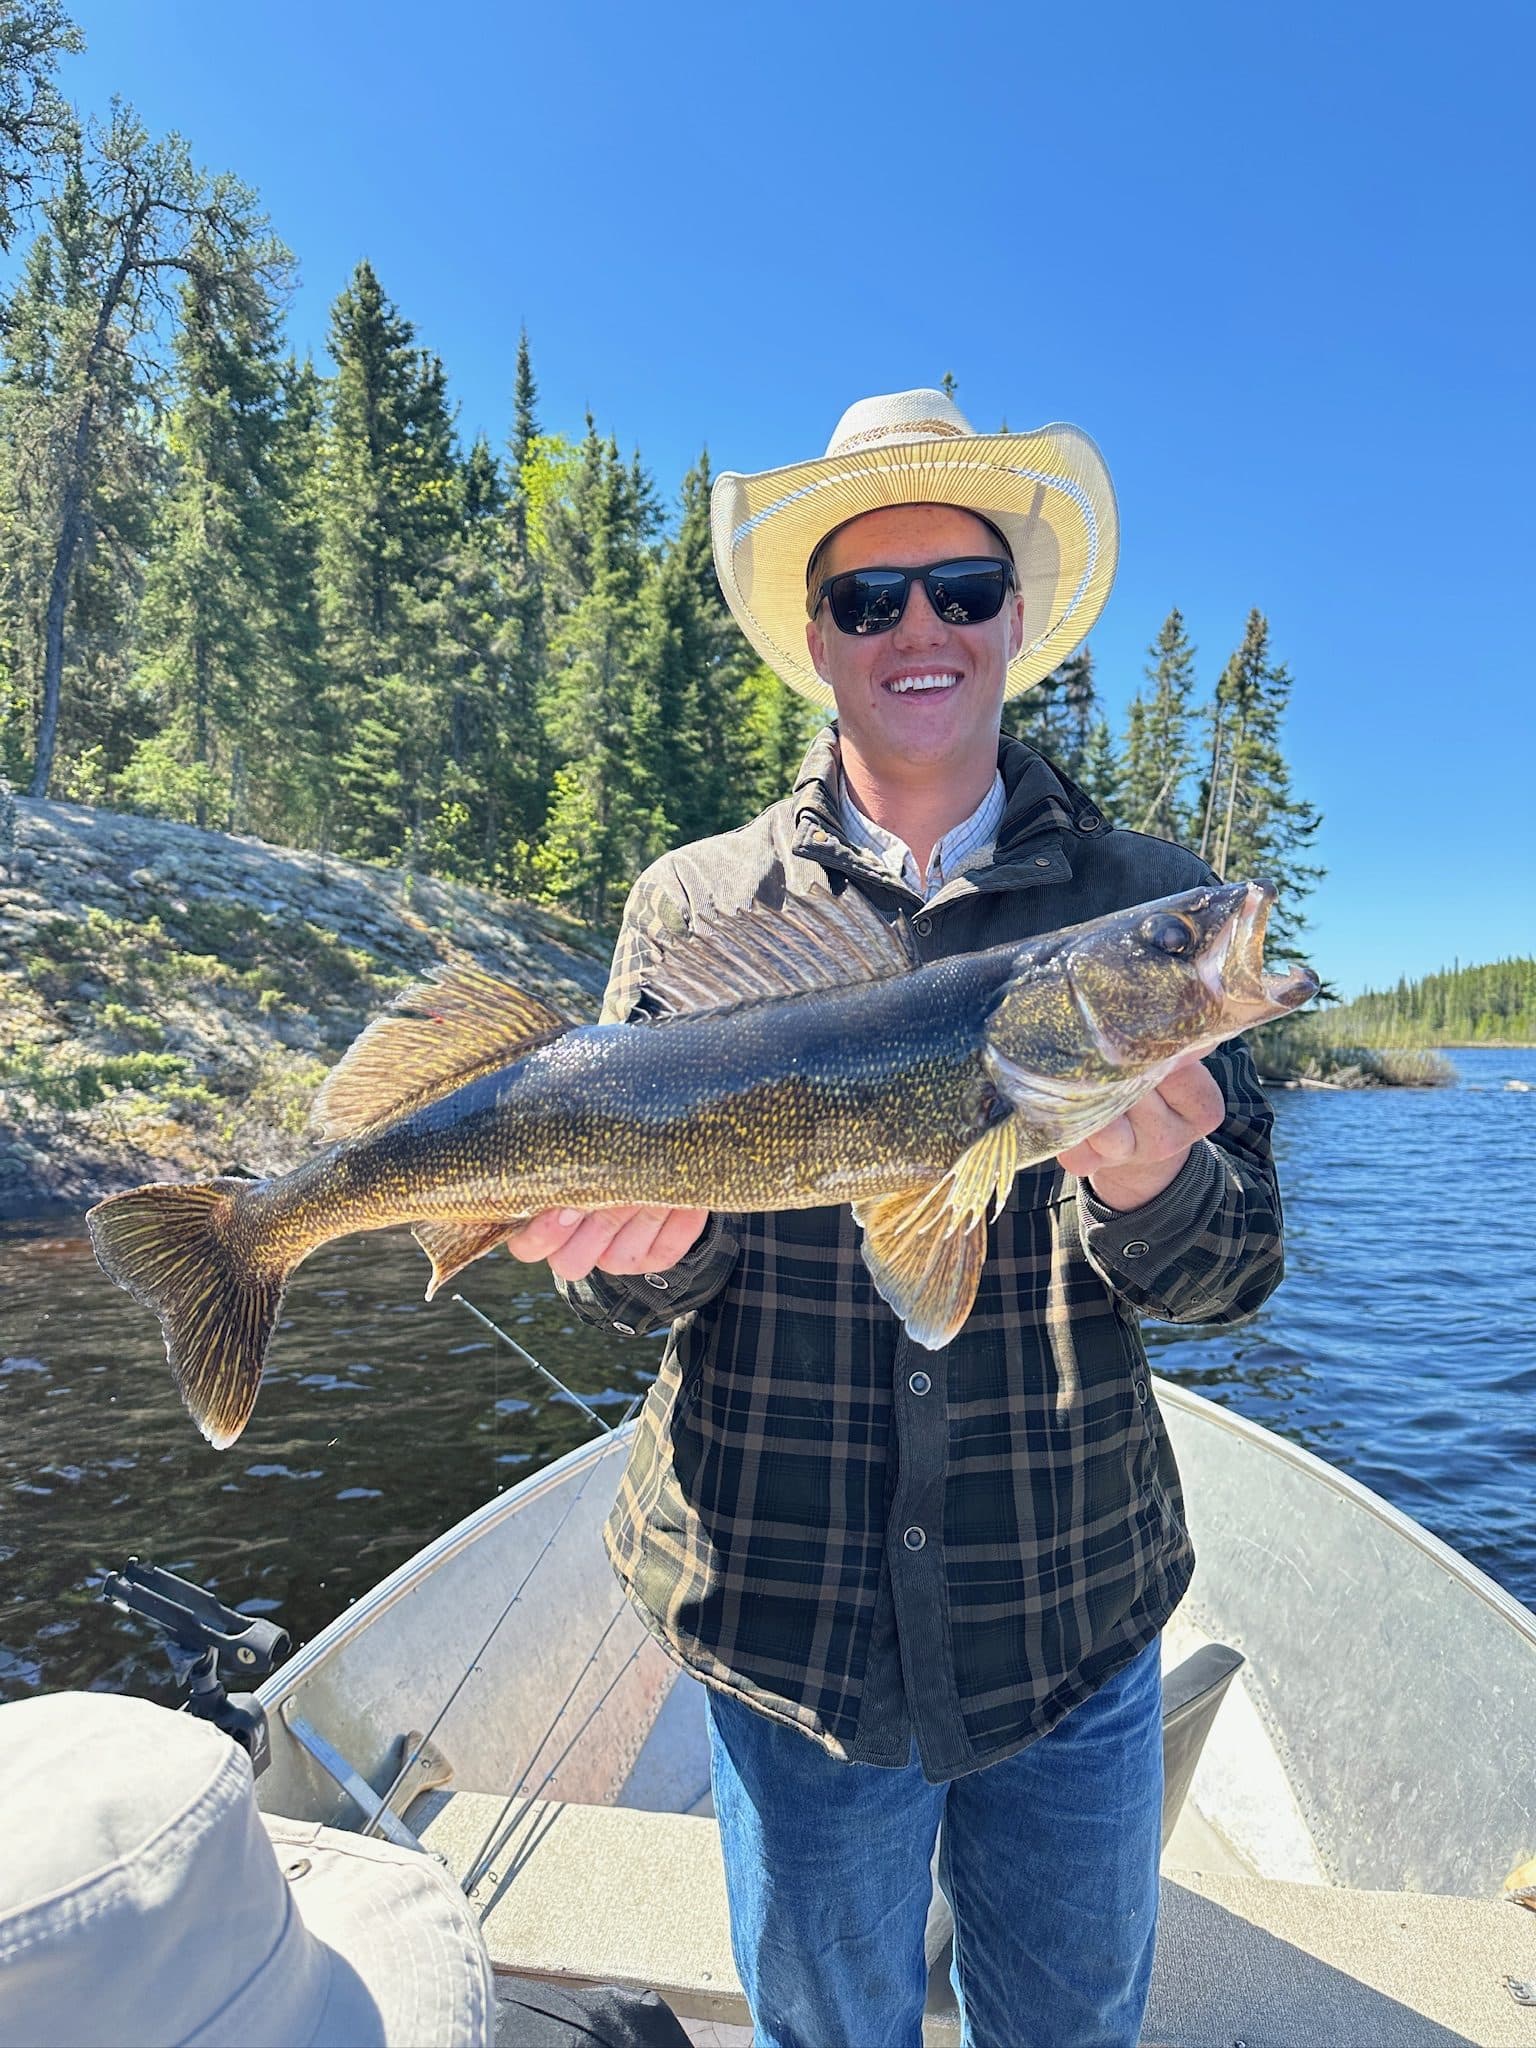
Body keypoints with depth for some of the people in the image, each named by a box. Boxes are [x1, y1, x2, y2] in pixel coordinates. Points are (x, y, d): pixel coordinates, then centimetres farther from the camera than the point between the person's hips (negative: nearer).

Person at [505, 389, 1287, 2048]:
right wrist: (644, 1254, -24)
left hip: (1076, 1619, 1)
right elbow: (623, 1269, -2)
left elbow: (1237, 1272, -5)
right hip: (782, 1621, 0)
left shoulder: (1144, 899, -3)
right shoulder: (694, 904, -4)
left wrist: (1148, 1188, -27)